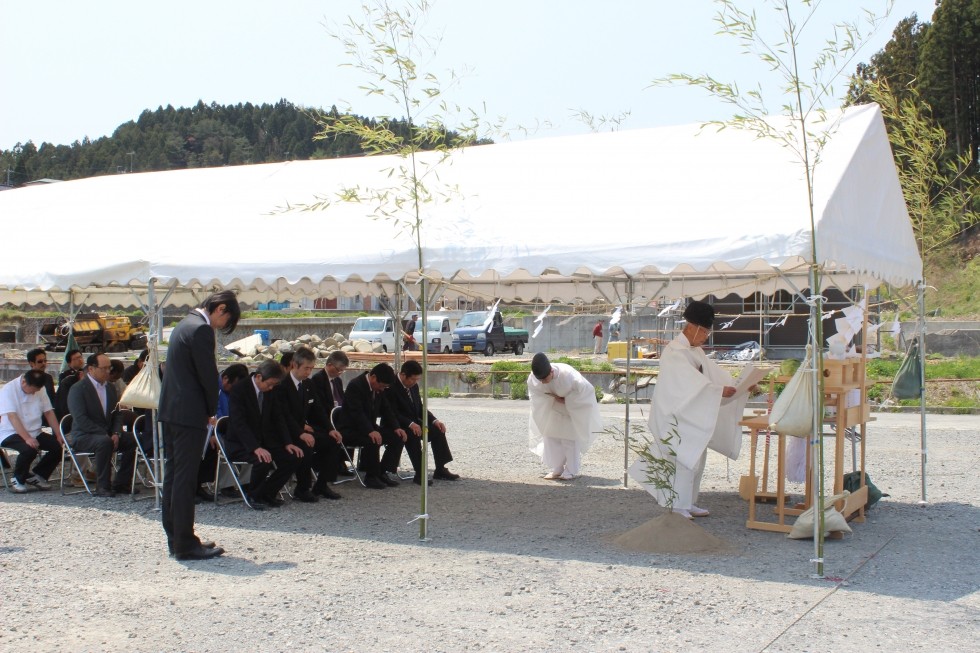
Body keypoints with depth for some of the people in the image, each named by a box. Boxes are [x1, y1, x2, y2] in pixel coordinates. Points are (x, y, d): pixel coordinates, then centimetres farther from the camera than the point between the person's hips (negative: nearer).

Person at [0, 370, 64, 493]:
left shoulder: (40, 390, 4)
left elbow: (49, 413, 5)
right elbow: (12, 417, -25)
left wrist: (59, 435, -7)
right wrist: (27, 438, -36)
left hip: (35, 433, 6)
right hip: (11, 434, -6)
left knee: (58, 446, -14)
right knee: (29, 449, -34)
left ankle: (37, 475, 7)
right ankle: (18, 479, -7)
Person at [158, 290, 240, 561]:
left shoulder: (185, 324, 16)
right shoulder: (201, 329, -15)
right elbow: (208, 375, -16)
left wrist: (207, 410, 14)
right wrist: (211, 411, -1)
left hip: (170, 409, 10)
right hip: (189, 413, -10)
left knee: (173, 473, 13)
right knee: (185, 478, -6)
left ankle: (175, 538, 21)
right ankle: (185, 544, -2)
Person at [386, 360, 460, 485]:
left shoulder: (414, 386, 6)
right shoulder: (391, 387, -19)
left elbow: (420, 408, 13)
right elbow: (392, 413, -24)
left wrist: (434, 420, -3)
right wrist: (410, 424, -35)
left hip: (413, 423, 8)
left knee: (438, 431, -10)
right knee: (413, 435, -36)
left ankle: (440, 470, -5)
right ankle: (419, 474, -31)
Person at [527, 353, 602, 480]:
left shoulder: (567, 374, -39)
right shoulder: (533, 378, -27)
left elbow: (587, 389, -28)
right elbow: (534, 391, -6)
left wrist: (568, 400, -22)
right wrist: (553, 397, -19)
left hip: (572, 409, -4)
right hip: (552, 408, 4)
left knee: (570, 438, -3)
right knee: (551, 436, 3)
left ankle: (571, 471, 5)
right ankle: (556, 469, 12)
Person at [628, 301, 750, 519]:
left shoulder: (696, 351, 13)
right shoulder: (675, 352, -17)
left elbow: (714, 374, 8)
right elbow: (692, 382, -27)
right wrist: (720, 391, -34)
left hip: (692, 415, 9)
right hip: (675, 415, -9)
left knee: (697, 457, 11)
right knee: (685, 458, -9)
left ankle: (688, 503, 20)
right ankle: (678, 506, 0)